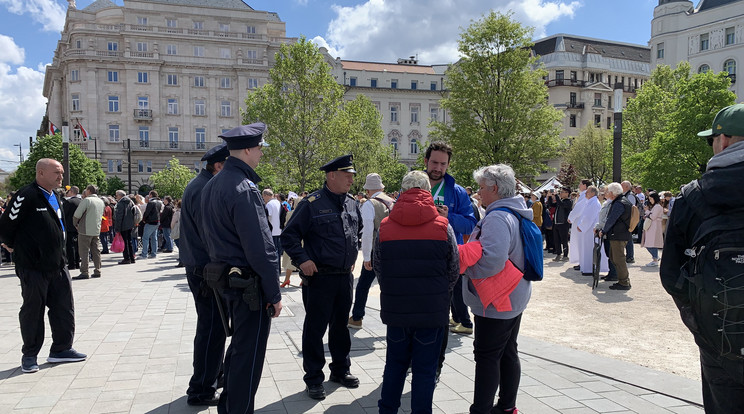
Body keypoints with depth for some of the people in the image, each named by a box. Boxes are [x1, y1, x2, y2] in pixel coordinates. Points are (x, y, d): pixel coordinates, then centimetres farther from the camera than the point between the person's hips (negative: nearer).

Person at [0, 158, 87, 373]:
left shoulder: (55, 197, 12)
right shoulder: (26, 196, -15)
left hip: (57, 265, 8)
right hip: (33, 267, -8)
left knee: (64, 307, 10)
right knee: (32, 310, 5)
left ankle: (61, 349, 21)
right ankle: (29, 356, 18)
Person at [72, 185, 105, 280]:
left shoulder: (87, 200, -12)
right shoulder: (101, 201, 11)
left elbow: (77, 215, -12)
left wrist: (75, 224, 3)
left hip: (85, 230, -7)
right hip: (97, 230, 7)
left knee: (84, 251, -2)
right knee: (96, 251, 11)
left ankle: (84, 272, -4)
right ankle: (97, 271, 12)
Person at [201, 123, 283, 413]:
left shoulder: (212, 185, 9)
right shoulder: (244, 188, -20)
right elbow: (260, 248, -22)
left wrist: (220, 268, 20)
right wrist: (274, 294, -17)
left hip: (225, 278, 10)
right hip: (250, 284, -10)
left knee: (237, 346, 23)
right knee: (249, 355, 2)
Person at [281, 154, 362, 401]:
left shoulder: (352, 204, 9)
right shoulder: (312, 204, -12)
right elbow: (289, 235, -10)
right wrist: (302, 260, -18)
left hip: (345, 277, 6)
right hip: (319, 277, -6)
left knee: (341, 325, 17)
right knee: (315, 328, 3)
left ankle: (340, 370, 33)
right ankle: (314, 379, 15)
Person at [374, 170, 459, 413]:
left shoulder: (385, 227, -3)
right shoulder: (443, 226, -6)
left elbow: (378, 269, 5)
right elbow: (454, 270, 1)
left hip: (395, 310, 2)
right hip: (433, 311, -2)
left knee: (395, 363, 18)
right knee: (425, 369, 8)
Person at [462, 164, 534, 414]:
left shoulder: (497, 218, -22)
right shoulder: (516, 214, 11)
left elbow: (491, 260, -33)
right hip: (514, 298, 10)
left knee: (487, 356, -2)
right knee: (508, 353, 17)